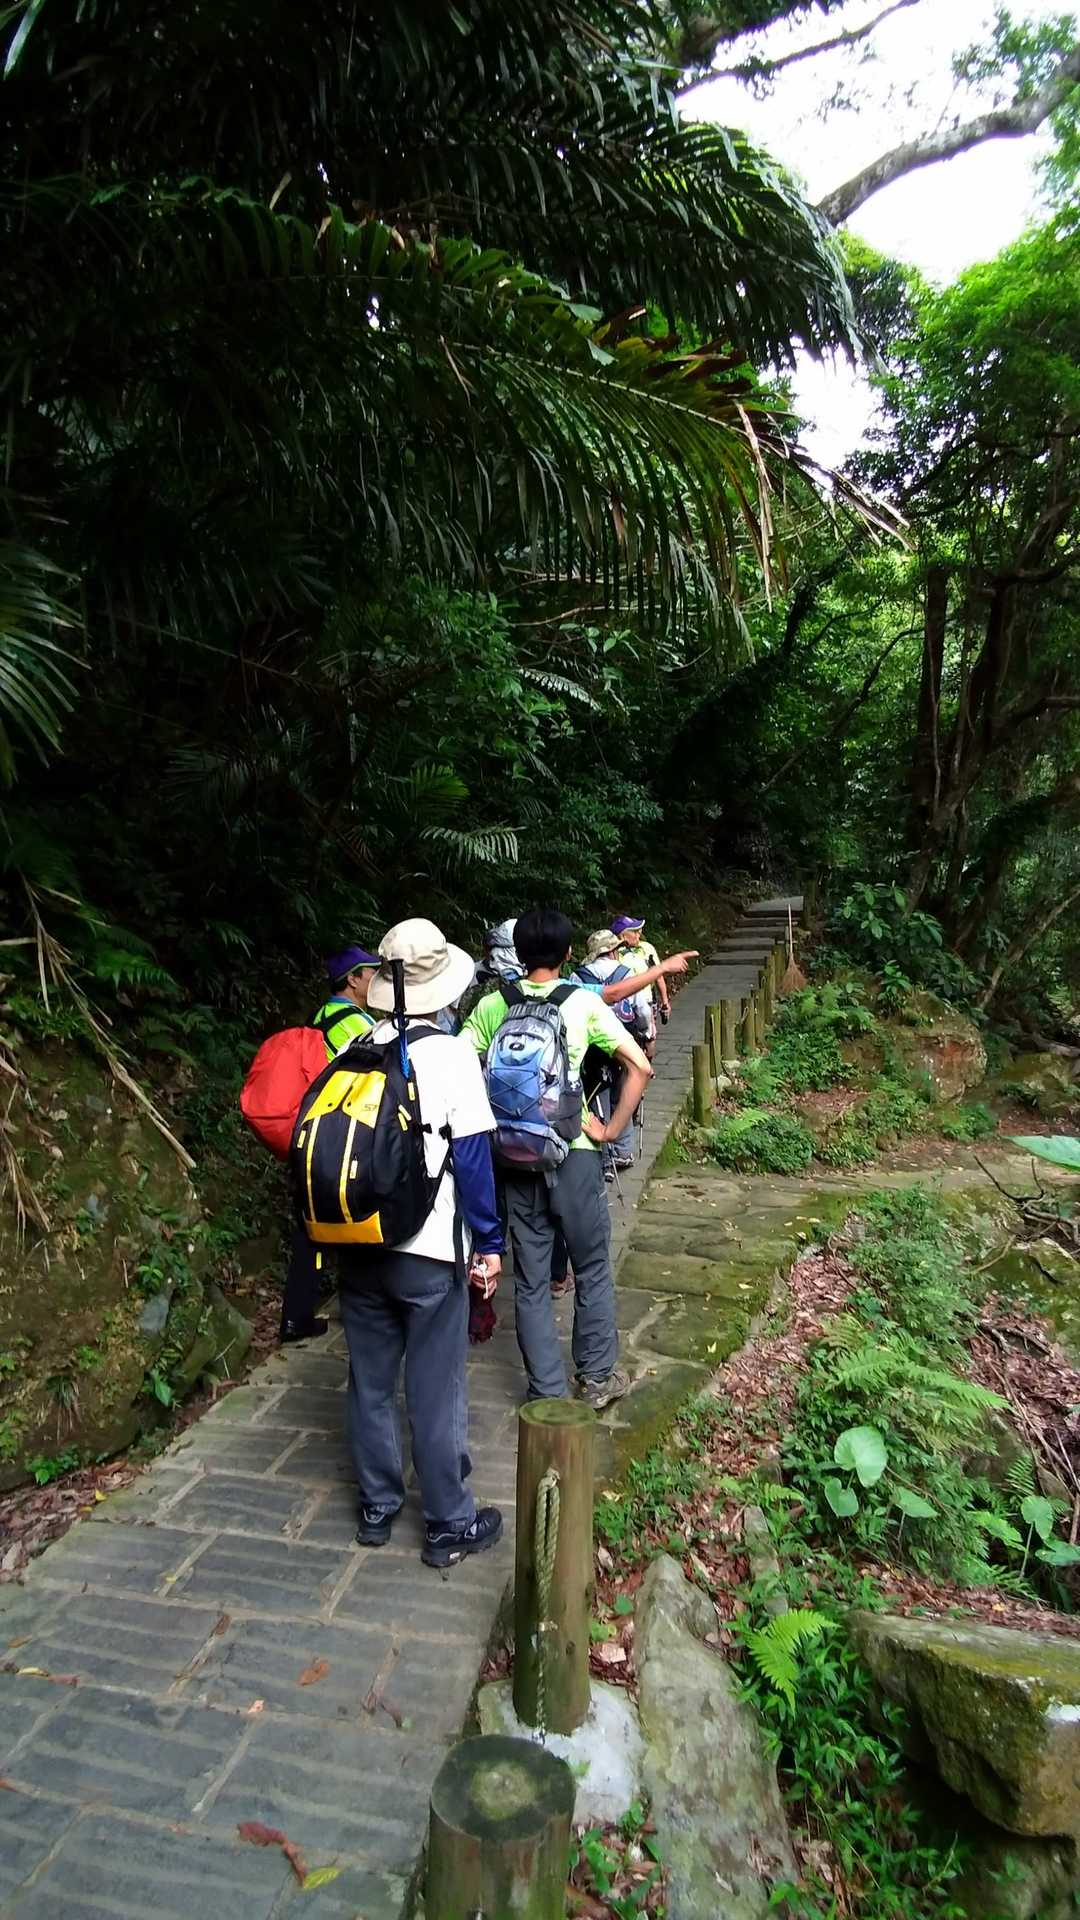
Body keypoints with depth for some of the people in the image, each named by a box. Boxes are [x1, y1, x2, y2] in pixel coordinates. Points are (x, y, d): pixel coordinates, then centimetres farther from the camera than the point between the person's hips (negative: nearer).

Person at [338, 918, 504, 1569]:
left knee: (370, 1381, 19)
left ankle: (377, 1508, 37)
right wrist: (489, 1243, -2)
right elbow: (472, 1157, -12)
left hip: (360, 1246, 5)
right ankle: (449, 1526, 26)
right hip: (430, 1252, -4)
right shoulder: (452, 1054, -14)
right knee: (436, 1391, 10)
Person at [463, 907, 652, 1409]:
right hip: (574, 1153, -2)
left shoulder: (490, 1007, -1)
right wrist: (612, 1128, -2)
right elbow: (640, 1067, -10)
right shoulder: (583, 1002, -6)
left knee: (531, 1279, 13)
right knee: (592, 1268, 17)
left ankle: (547, 1392, 23)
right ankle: (597, 1377, 29)